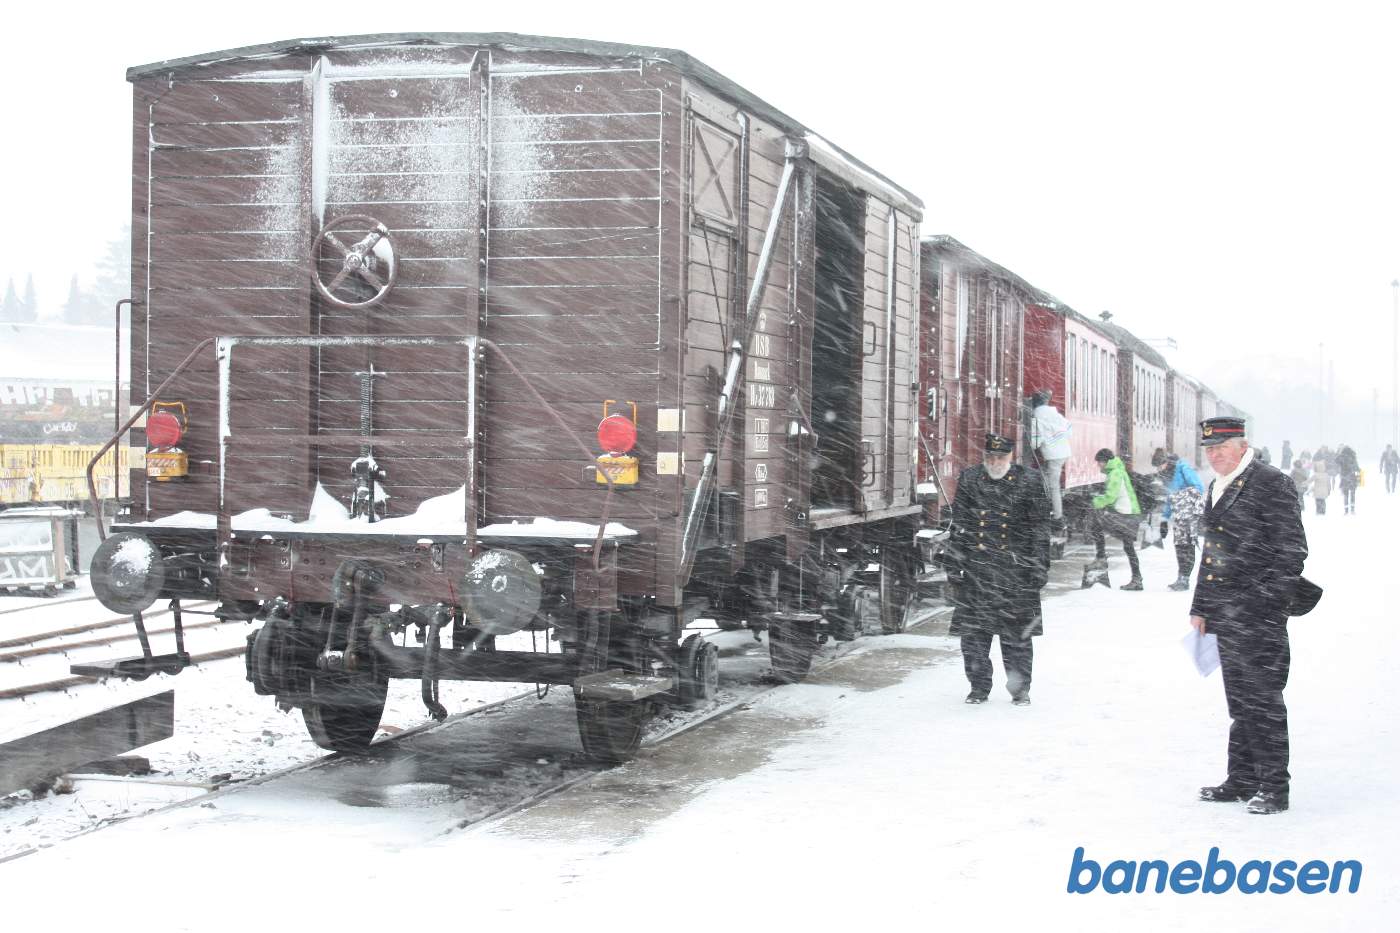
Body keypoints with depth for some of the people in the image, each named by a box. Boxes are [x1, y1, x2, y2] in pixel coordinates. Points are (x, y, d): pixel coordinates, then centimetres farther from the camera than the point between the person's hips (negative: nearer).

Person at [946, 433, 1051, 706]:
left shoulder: (1028, 482, 0)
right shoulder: (969, 480, 6)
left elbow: (1040, 528, 3)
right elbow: (958, 526, 9)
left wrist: (1039, 567, -2)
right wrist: (954, 565, 5)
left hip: (1016, 571, -2)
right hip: (976, 568, 2)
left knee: (1017, 632, 2)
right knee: (973, 632, 3)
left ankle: (1020, 688, 15)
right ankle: (979, 687, 16)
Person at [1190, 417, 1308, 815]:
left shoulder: (1270, 483, -10)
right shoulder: (1217, 487, 15)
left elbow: (1292, 550, -12)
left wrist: (1267, 600, -17)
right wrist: (1201, 606, 18)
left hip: (1259, 615, -8)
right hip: (1225, 615, 8)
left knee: (1263, 699, -4)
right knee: (1239, 701, 14)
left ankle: (1273, 786, 3)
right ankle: (1241, 779, 22)